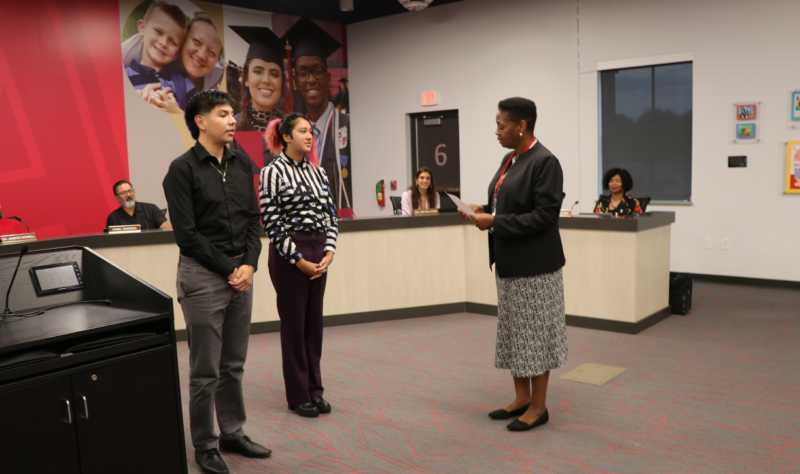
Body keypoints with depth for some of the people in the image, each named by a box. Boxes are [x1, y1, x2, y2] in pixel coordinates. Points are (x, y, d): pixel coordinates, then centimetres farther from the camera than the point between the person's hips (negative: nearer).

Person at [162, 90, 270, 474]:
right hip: (203, 275, -5)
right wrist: (228, 269, -12)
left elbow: (253, 219, 9)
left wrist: (249, 264, -5)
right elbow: (186, 233, -13)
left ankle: (233, 434, 30)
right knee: (205, 370, 4)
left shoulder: (242, 164, 9)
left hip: (241, 273, 6)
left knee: (233, 365, 15)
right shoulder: (182, 169, -9)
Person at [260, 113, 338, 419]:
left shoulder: (318, 171, 11)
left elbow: (331, 214, 10)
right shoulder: (273, 172, -7)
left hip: (319, 253, 6)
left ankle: (314, 390, 23)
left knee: (314, 320, 11)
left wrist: (329, 251, -3)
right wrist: (298, 259, -13)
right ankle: (298, 395, 16)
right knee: (294, 322, 3)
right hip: (288, 254, -6)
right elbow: (271, 222, -11)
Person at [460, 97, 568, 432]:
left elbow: (544, 216, -21)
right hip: (509, 263, 9)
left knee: (535, 331, 2)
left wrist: (495, 222, -20)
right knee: (514, 331, 15)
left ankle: (538, 406, 16)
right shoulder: (510, 160, 11)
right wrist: (484, 211, 2)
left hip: (534, 264, -9)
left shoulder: (545, 162, -16)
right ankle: (522, 397, 28)